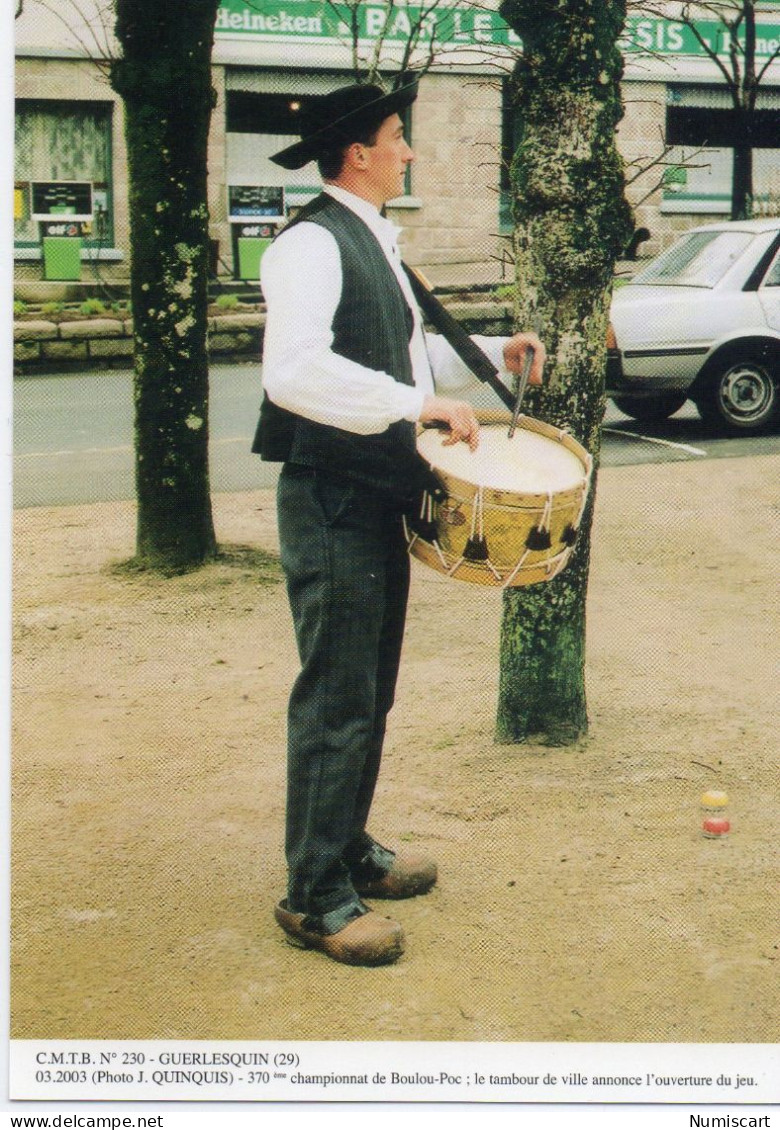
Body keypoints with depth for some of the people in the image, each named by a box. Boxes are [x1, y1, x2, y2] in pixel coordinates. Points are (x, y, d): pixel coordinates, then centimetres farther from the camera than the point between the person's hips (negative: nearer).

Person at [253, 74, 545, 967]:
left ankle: (349, 850, 32)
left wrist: (492, 353, 12)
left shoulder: (373, 243, 18)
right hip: (329, 500, -10)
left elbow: (406, 351, 27)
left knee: (371, 691, 17)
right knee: (337, 699, -5)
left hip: (378, 496, 10)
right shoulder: (311, 244, -15)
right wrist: (421, 404, -30)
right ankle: (315, 897, 4)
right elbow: (294, 372, -30)